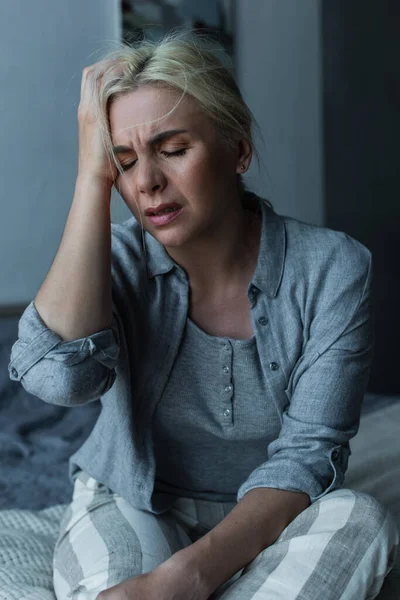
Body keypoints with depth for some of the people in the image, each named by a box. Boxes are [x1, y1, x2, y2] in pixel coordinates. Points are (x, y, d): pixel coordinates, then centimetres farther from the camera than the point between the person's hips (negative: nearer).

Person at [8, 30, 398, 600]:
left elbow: (308, 453, -17)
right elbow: (60, 373, -30)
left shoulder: (333, 269, -13)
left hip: (266, 527, 2)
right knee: (101, 526, -36)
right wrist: (93, 174, -25)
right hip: (133, 512, -2)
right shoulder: (116, 258, -9)